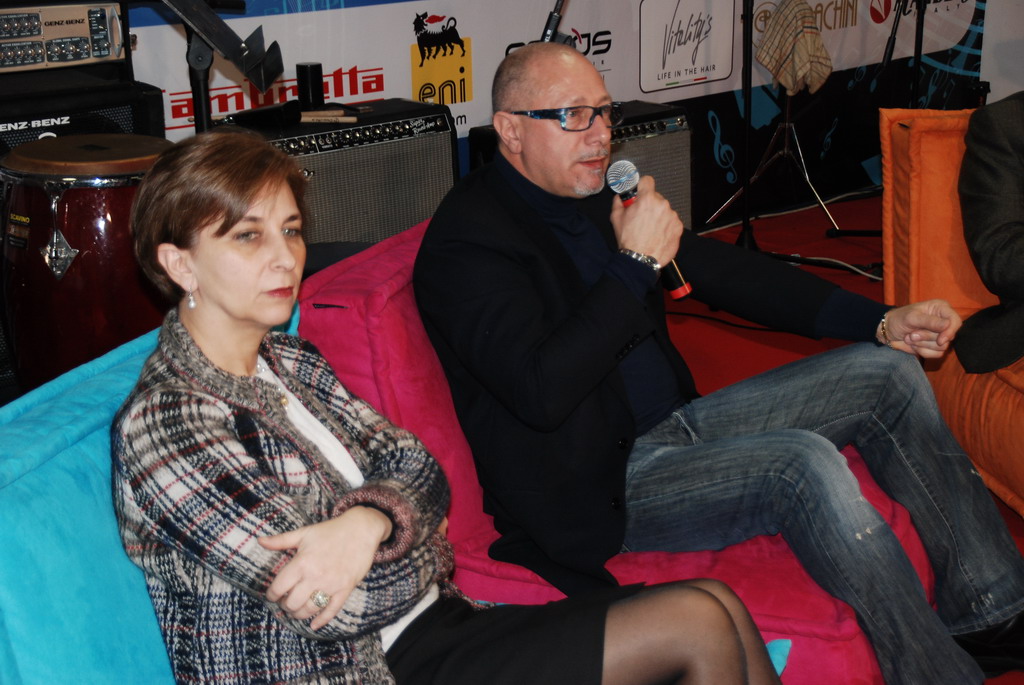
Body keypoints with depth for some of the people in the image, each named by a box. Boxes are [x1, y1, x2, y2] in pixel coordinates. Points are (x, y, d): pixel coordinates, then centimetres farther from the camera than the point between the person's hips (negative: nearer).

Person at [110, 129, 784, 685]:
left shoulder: (288, 359, 10)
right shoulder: (161, 428, -18)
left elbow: (417, 468, 1)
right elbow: (354, 605, -22)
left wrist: (369, 522, -22)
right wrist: (419, 538, -2)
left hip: (429, 621, 8)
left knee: (720, 612, -5)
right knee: (702, 628, -13)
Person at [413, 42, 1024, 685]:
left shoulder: (593, 194, 8)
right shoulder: (466, 240, -17)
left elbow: (720, 269, 14)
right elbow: (542, 392, -29)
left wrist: (881, 321, 6)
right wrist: (636, 264, -24)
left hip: (672, 425, 9)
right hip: (596, 485, -9)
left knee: (886, 373, 3)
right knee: (804, 464, -30)